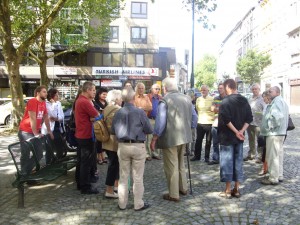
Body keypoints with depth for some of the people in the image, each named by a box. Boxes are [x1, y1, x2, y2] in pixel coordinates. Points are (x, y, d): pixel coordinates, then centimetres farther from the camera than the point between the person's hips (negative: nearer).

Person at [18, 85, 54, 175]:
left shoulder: (43, 103, 7)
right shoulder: (32, 101, -17)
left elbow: (46, 117, 14)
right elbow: (32, 119, -20)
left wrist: (49, 131, 13)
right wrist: (35, 133, -21)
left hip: (36, 132, 8)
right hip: (25, 132, -8)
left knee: (39, 154, 9)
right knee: (26, 155, 0)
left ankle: (27, 171, 24)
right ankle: (23, 174, 15)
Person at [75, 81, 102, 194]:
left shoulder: (80, 100, 12)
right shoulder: (85, 102, -21)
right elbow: (98, 116, -17)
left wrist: (92, 118, -9)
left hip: (81, 135, 10)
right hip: (86, 136, -10)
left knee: (82, 160, 17)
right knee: (87, 162, -2)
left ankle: (80, 184, 28)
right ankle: (86, 187, 6)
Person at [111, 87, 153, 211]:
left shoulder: (118, 113, -3)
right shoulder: (140, 112, -13)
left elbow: (113, 131, 6)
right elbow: (149, 130, -7)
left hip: (122, 146, 3)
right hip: (138, 146, -3)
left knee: (123, 176, 13)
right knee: (138, 177, 7)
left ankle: (122, 204, 22)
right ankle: (138, 204, 17)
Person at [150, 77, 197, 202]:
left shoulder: (164, 101, -15)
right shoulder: (187, 98, 5)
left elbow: (160, 123, -19)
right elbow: (194, 118, 9)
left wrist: (154, 140, -11)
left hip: (170, 138, -7)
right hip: (183, 137, 7)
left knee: (171, 166, 5)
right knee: (180, 164, 23)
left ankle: (173, 195, 14)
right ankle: (183, 188, 34)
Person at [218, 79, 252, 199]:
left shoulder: (226, 101, -13)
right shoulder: (244, 100, 8)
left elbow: (226, 119, -22)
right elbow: (249, 118, 4)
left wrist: (236, 132, -14)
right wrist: (241, 131, -5)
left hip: (227, 136, -6)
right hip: (239, 137, 6)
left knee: (227, 162, 1)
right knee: (238, 161, 11)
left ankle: (228, 190, 7)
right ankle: (236, 189, 18)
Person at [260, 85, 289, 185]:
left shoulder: (277, 101, -16)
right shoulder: (281, 101, 18)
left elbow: (277, 116, -29)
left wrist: (270, 127, -17)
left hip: (274, 133, -11)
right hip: (280, 132, 11)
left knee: (272, 156, -4)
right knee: (278, 155, 15)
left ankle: (273, 178, 3)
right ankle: (279, 176, 24)